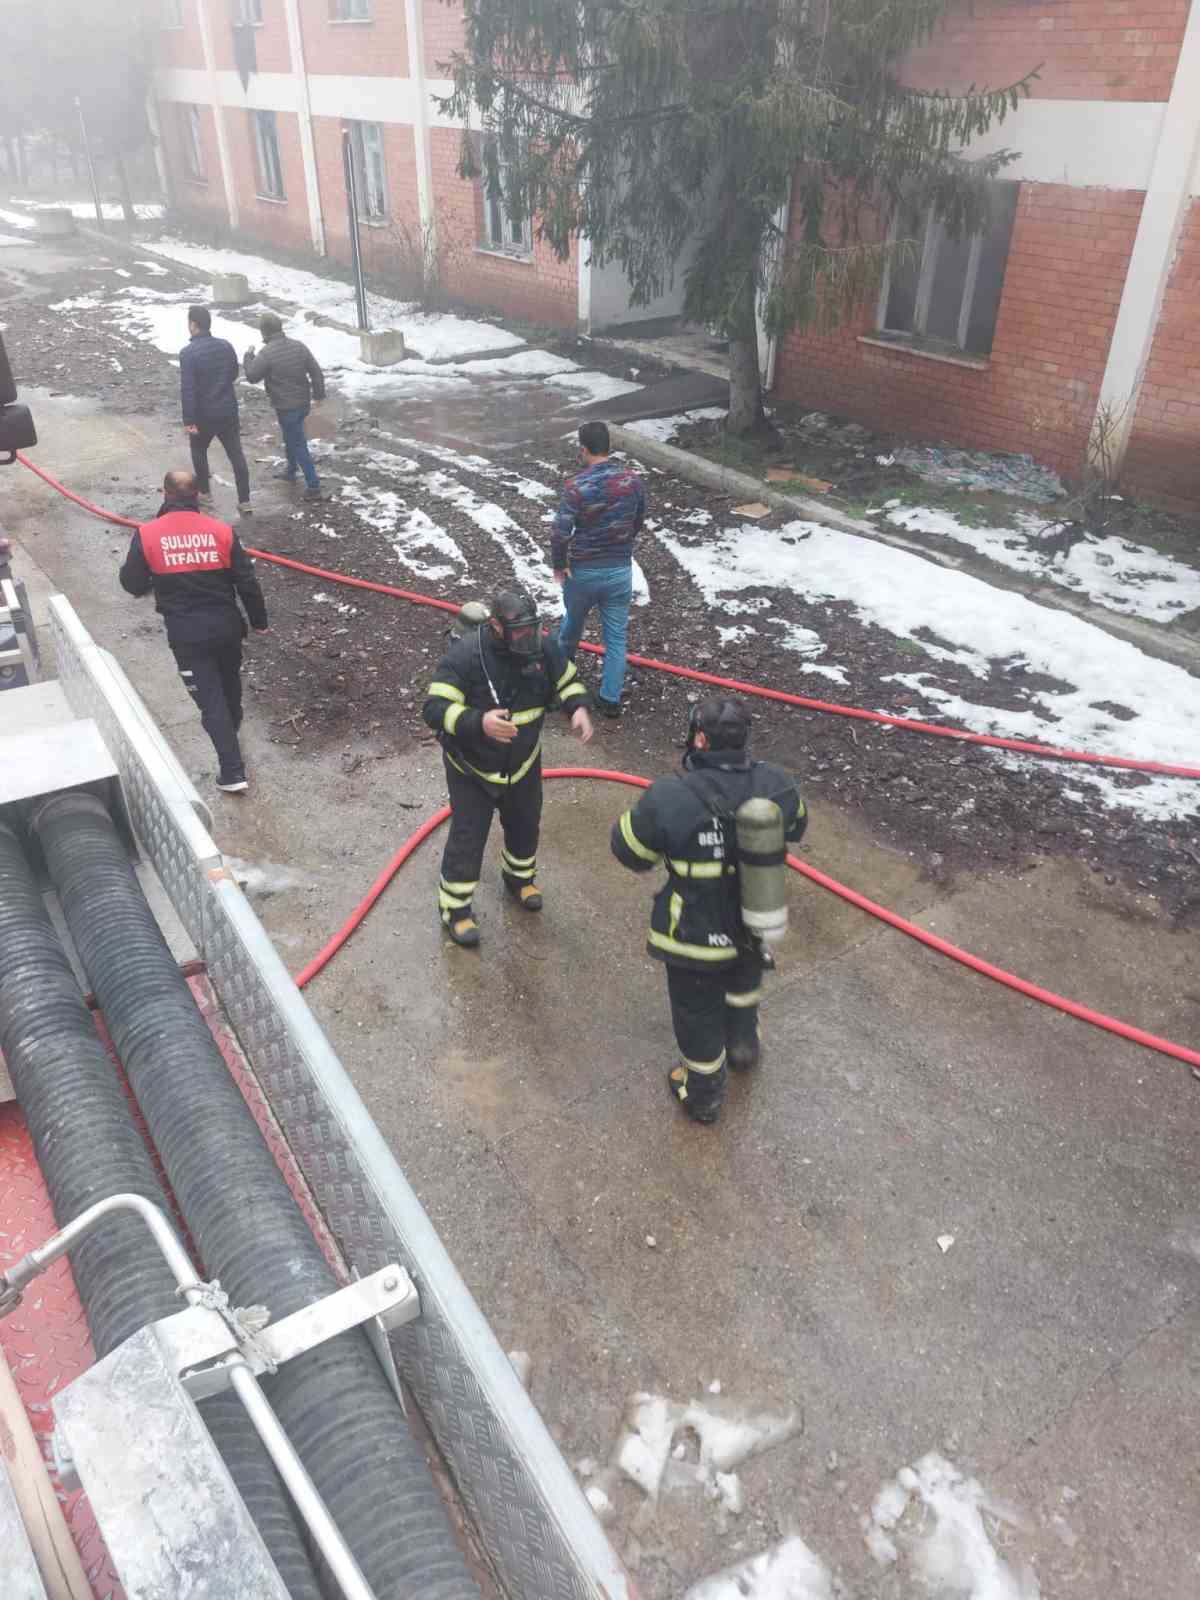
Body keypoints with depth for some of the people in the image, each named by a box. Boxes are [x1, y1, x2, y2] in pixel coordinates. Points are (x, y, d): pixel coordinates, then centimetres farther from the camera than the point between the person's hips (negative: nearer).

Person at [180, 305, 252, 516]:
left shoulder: (188, 353, -17)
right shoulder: (226, 345, -1)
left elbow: (187, 389, -21)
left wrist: (189, 420, -17)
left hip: (204, 414, -4)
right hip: (228, 410, 4)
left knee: (198, 451, 20)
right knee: (236, 454, 6)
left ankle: (203, 492, 31)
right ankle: (244, 501, 5)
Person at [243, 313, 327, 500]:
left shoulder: (266, 353, -19)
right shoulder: (298, 346, -1)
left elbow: (252, 377, -8)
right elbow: (316, 372, 2)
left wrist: (249, 356, 7)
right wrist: (318, 395, 13)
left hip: (286, 407, -7)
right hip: (304, 403, 7)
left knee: (298, 445, -1)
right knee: (291, 438, 27)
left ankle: (313, 486, -2)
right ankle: (290, 471, 45)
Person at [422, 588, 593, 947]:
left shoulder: (541, 647, -14)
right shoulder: (465, 654, -29)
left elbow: (569, 682, 3)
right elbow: (436, 710, -31)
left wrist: (578, 708, -19)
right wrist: (479, 723, -48)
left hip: (523, 762, 5)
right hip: (472, 767, -5)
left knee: (525, 825, 23)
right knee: (468, 837, 2)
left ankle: (519, 877, 53)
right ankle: (455, 907, 22)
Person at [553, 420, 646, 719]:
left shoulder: (577, 485, -18)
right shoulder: (633, 480, -5)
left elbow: (560, 533, -21)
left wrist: (558, 565, -5)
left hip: (583, 571, -2)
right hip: (621, 570, 2)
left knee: (573, 621, 25)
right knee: (616, 636, 9)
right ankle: (610, 698, 11)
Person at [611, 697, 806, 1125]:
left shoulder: (670, 798, -31)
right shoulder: (776, 786, -17)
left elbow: (628, 849, -14)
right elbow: (794, 828, 5)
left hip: (695, 937, -4)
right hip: (755, 924, 4)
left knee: (698, 1013, 22)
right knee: (743, 980, 37)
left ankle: (702, 1094, 44)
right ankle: (743, 1044, 60)